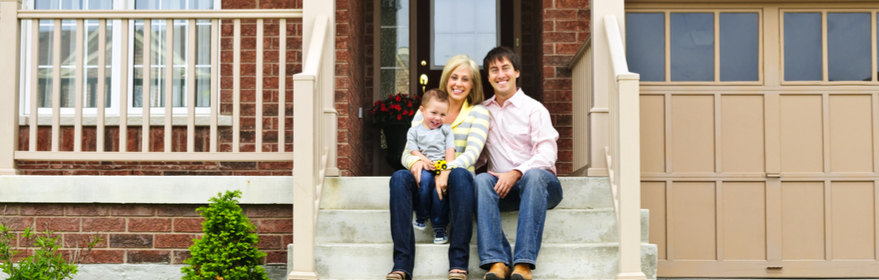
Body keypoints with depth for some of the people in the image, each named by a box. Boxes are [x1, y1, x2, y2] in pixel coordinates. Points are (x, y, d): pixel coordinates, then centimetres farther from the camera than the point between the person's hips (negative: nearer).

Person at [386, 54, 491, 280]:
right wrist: (415, 162, -21)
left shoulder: (478, 113, 8)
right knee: (399, 177, -31)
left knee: (460, 174, -37)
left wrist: (448, 170, -30)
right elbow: (407, 152, 5)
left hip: (455, 184, -2)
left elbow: (472, 152, -9)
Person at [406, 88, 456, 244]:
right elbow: (413, 150, 4)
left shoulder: (446, 130, 21)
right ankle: (421, 216, -16)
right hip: (424, 168, 0)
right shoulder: (414, 131, 17)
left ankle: (439, 228, -20)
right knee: (425, 178, -36)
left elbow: (450, 150, 9)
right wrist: (424, 160, -16)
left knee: (440, 186, -32)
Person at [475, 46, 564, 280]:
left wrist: (516, 173, -23)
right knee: (481, 180, -30)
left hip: (538, 182, -2)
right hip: (503, 189, 3)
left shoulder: (533, 109, 3)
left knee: (534, 176, -37)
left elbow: (547, 154, -8)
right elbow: (479, 157, 17)